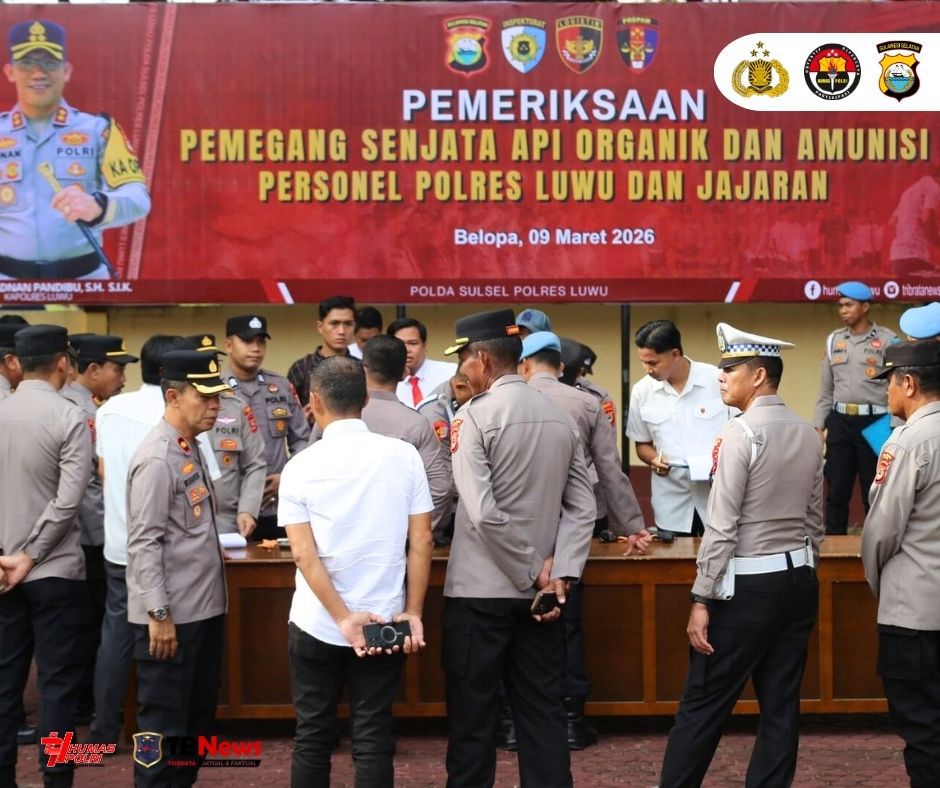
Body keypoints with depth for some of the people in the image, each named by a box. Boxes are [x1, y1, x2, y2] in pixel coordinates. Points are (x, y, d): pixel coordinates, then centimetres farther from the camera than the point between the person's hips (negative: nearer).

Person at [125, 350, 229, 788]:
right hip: (170, 615, -9)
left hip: (202, 607, 10)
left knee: (198, 714, 18)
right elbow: (144, 544, -21)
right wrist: (159, 613, -22)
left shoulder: (190, 449, 10)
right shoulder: (157, 459, -18)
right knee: (164, 721, 1)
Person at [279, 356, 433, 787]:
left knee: (312, 735, 12)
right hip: (384, 621, 1)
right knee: (373, 737, 7)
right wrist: (412, 613, -1)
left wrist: (343, 619, -11)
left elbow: (303, 553, -11)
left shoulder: (301, 466, -5)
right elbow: (420, 542, -5)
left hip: (317, 623, 0)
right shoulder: (403, 455, -3)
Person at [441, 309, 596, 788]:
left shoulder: (474, 416, -12)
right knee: (542, 710, 12)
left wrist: (531, 573, -11)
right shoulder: (560, 418, 6)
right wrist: (559, 574, -4)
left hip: (480, 589, -5)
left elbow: (482, 512, -20)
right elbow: (582, 507, 2)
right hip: (540, 589, 5)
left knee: (472, 715, 6)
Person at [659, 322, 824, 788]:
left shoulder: (741, 432, -14)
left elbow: (722, 526, -17)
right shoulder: (808, 435, 8)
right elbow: (815, 520, 14)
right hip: (800, 580, 7)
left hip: (749, 585, -7)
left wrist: (702, 600, -14)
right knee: (780, 706, 9)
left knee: (704, 701, 3)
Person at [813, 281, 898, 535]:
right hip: (839, 421, 4)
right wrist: (818, 425, 10)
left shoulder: (887, 340, -3)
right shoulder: (834, 340, 10)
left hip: (873, 422, -4)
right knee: (837, 488, 5)